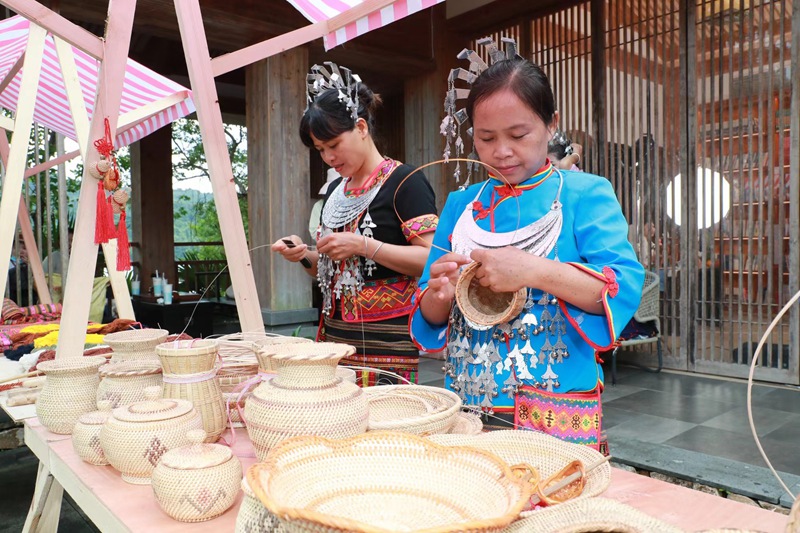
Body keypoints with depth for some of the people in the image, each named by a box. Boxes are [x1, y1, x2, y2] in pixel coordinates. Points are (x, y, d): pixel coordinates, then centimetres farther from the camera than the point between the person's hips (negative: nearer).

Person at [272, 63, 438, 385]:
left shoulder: (404, 181, -7)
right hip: (334, 337, 7)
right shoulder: (335, 190, 16)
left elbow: (432, 259, -17)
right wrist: (305, 255, 3)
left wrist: (363, 245, -20)